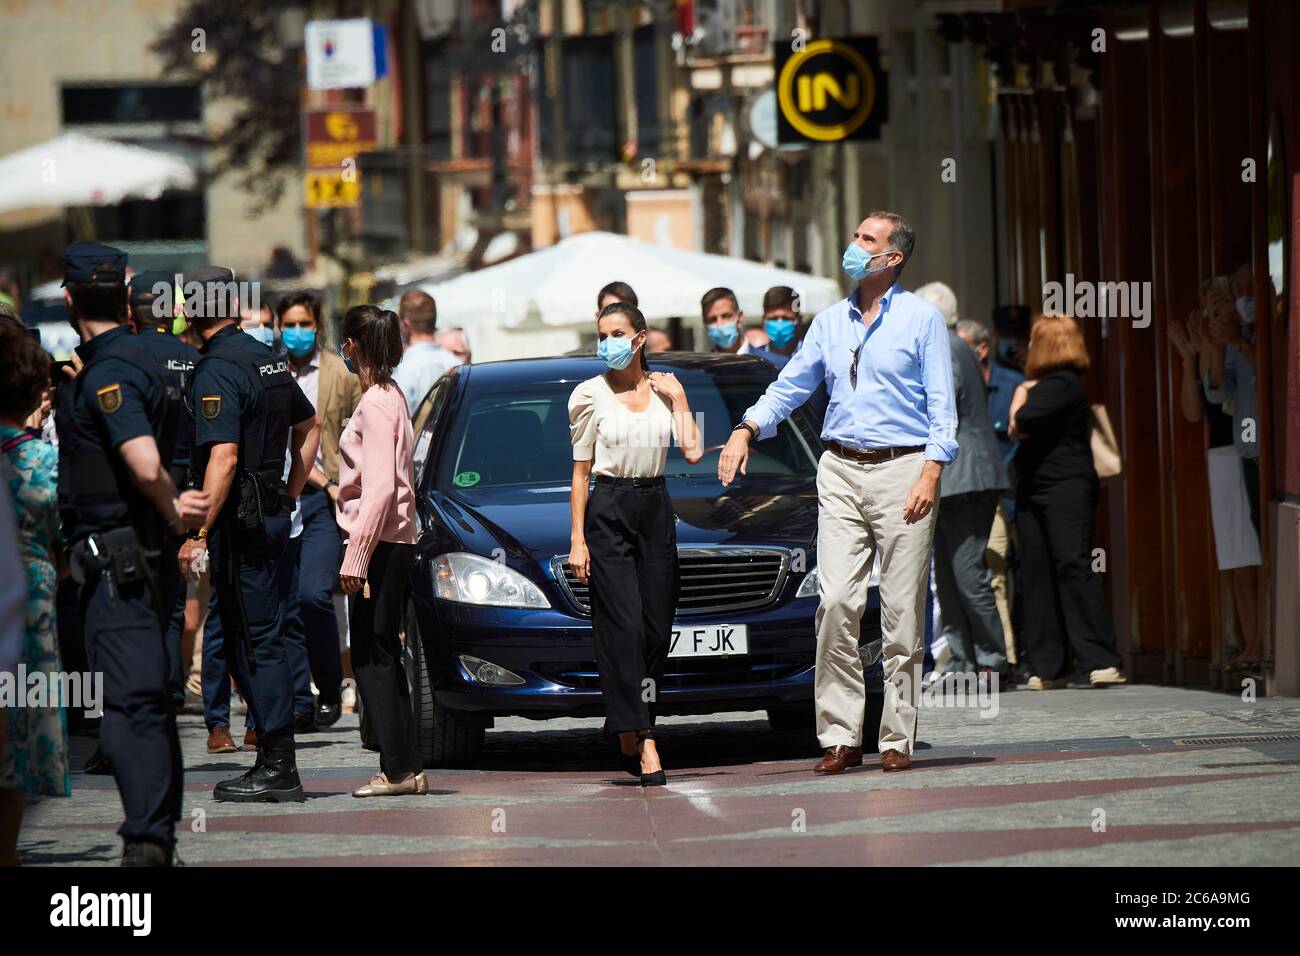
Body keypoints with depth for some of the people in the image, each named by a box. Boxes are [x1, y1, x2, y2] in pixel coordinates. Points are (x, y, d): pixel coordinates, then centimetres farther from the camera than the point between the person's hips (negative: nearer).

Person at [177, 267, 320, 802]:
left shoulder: (217, 370, -15)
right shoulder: (269, 358, 12)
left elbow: (224, 458, -24)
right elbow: (309, 427, 26)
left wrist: (198, 533, -23)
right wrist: (288, 497, 26)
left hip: (240, 518, -9)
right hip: (273, 513, 9)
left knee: (256, 642, -6)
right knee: (257, 640, 13)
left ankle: (277, 768, -5)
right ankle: (275, 763, 15)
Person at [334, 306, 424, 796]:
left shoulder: (375, 402, -14)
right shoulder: (391, 396, 15)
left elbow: (379, 489, -20)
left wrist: (355, 557, -21)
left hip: (379, 542, -10)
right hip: (396, 541, 10)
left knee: (372, 657, -7)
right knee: (380, 657, 11)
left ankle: (399, 768, -8)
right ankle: (404, 768, 11)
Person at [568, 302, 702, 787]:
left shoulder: (663, 388, 9)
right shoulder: (590, 394, 0)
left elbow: (692, 451, 0)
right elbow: (580, 472, 0)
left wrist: (677, 398, -2)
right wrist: (577, 539, -5)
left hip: (656, 509, 4)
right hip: (608, 510, -4)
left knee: (656, 627, 1)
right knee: (624, 626, -11)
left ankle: (627, 734, 11)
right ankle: (642, 740, -14)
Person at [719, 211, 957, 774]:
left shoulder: (921, 319, 3)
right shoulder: (829, 323, 15)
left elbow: (942, 405, -1)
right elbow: (790, 386, 17)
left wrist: (931, 473, -12)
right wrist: (746, 430, 0)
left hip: (903, 473, -3)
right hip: (841, 470, 4)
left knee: (902, 611, -3)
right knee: (837, 603, -8)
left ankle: (897, 739, 1)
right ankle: (839, 737, -6)